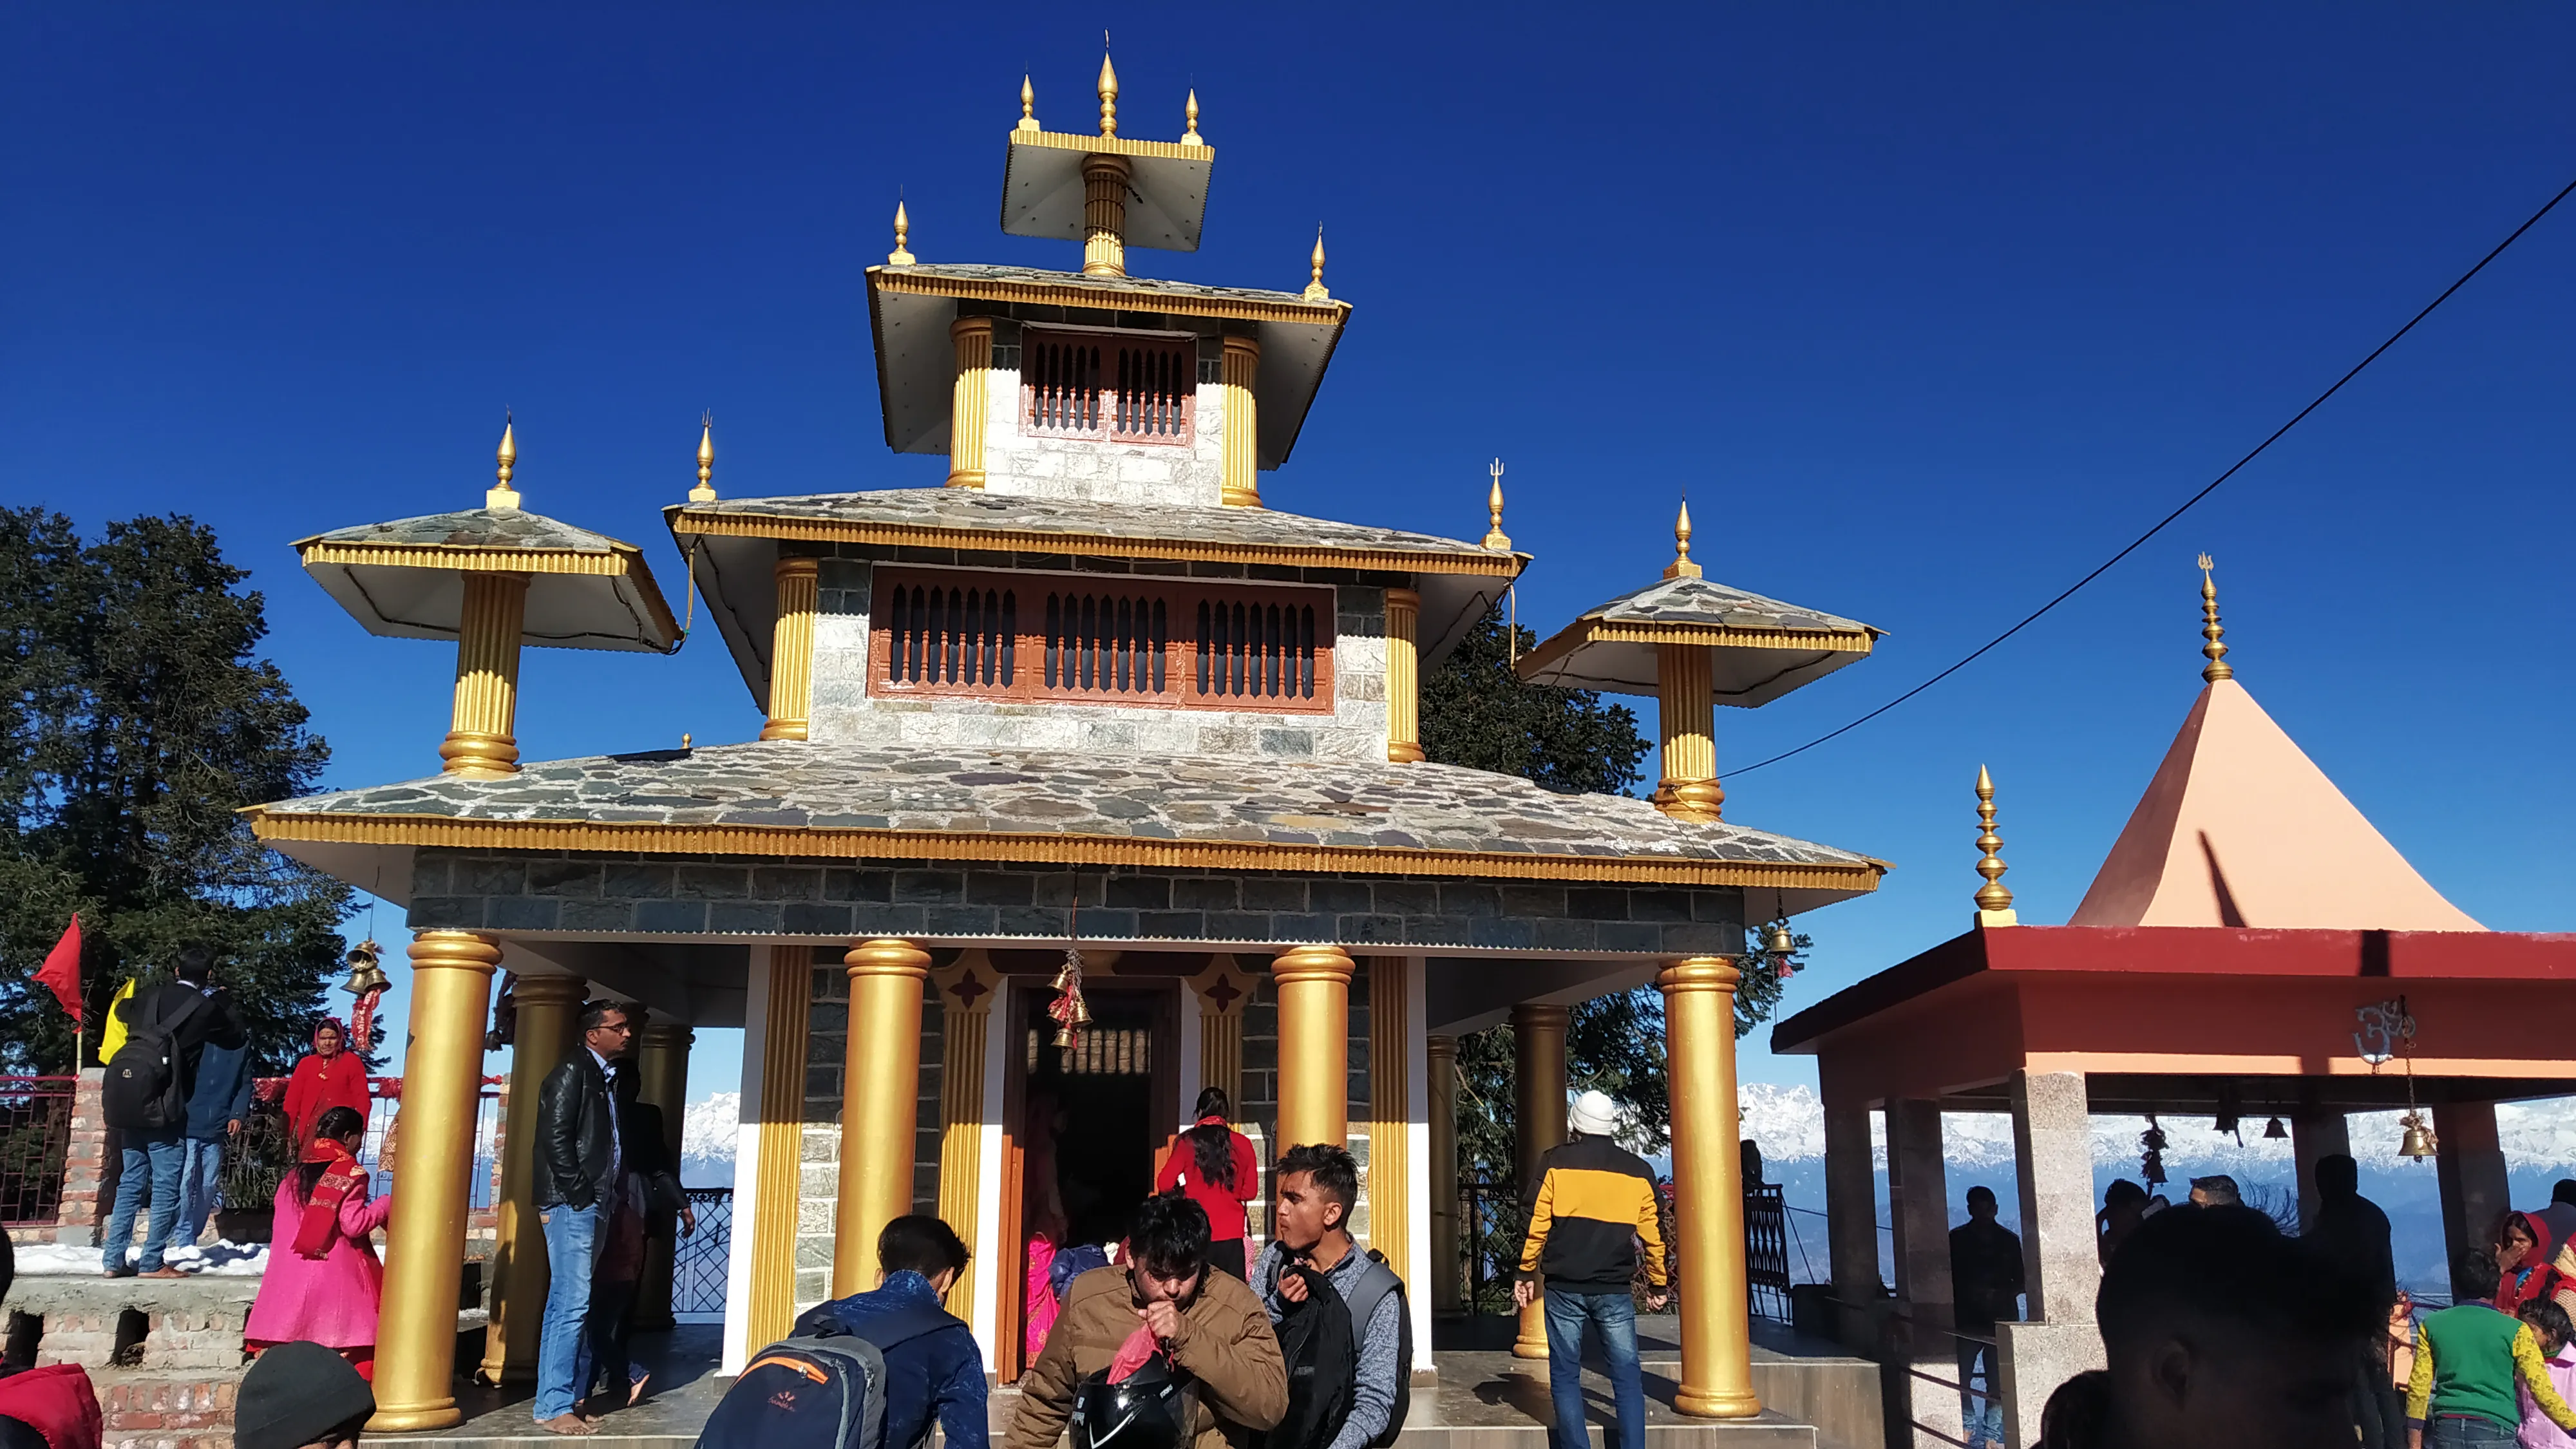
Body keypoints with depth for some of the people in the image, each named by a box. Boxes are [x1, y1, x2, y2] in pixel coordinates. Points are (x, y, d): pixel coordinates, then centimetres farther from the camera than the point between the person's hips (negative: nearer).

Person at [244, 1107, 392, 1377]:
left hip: (290, 1273, 7)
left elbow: (279, 1228, 16)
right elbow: (353, 1224, -15)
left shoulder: (294, 1175, 13)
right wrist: (386, 1204, -2)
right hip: (337, 1275, -6)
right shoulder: (351, 1173, -8)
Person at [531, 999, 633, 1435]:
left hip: (594, 1205, 9)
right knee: (572, 1304, -9)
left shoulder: (605, 1077, 17)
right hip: (572, 1204, -9)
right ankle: (554, 1407, -3)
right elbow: (555, 1138, -15)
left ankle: (571, 1397, 17)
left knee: (572, 1305, 12)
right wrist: (579, 1195, -14)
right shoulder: (572, 1072, -8)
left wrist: (608, 1198, 8)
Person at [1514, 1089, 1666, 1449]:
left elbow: (1536, 1224, -2)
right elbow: (1653, 1234, 8)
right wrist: (1657, 1285, 18)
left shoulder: (1555, 1163, 0)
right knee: (1627, 1377, 6)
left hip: (1565, 1288, -1)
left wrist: (1527, 1274, 6)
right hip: (1616, 1291, 1)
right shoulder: (1638, 1171, 5)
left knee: (1565, 1376, 6)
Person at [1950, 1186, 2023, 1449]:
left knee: (1998, 1383, 0)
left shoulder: (2010, 1240, 8)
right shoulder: (1956, 1239, 4)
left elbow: (2020, 1282, 10)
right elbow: (1948, 1280, 5)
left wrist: (2002, 1295, -8)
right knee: (1960, 1379, -8)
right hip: (1967, 1321, -1)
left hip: (2001, 1319, 1)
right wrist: (1970, 1294, -12)